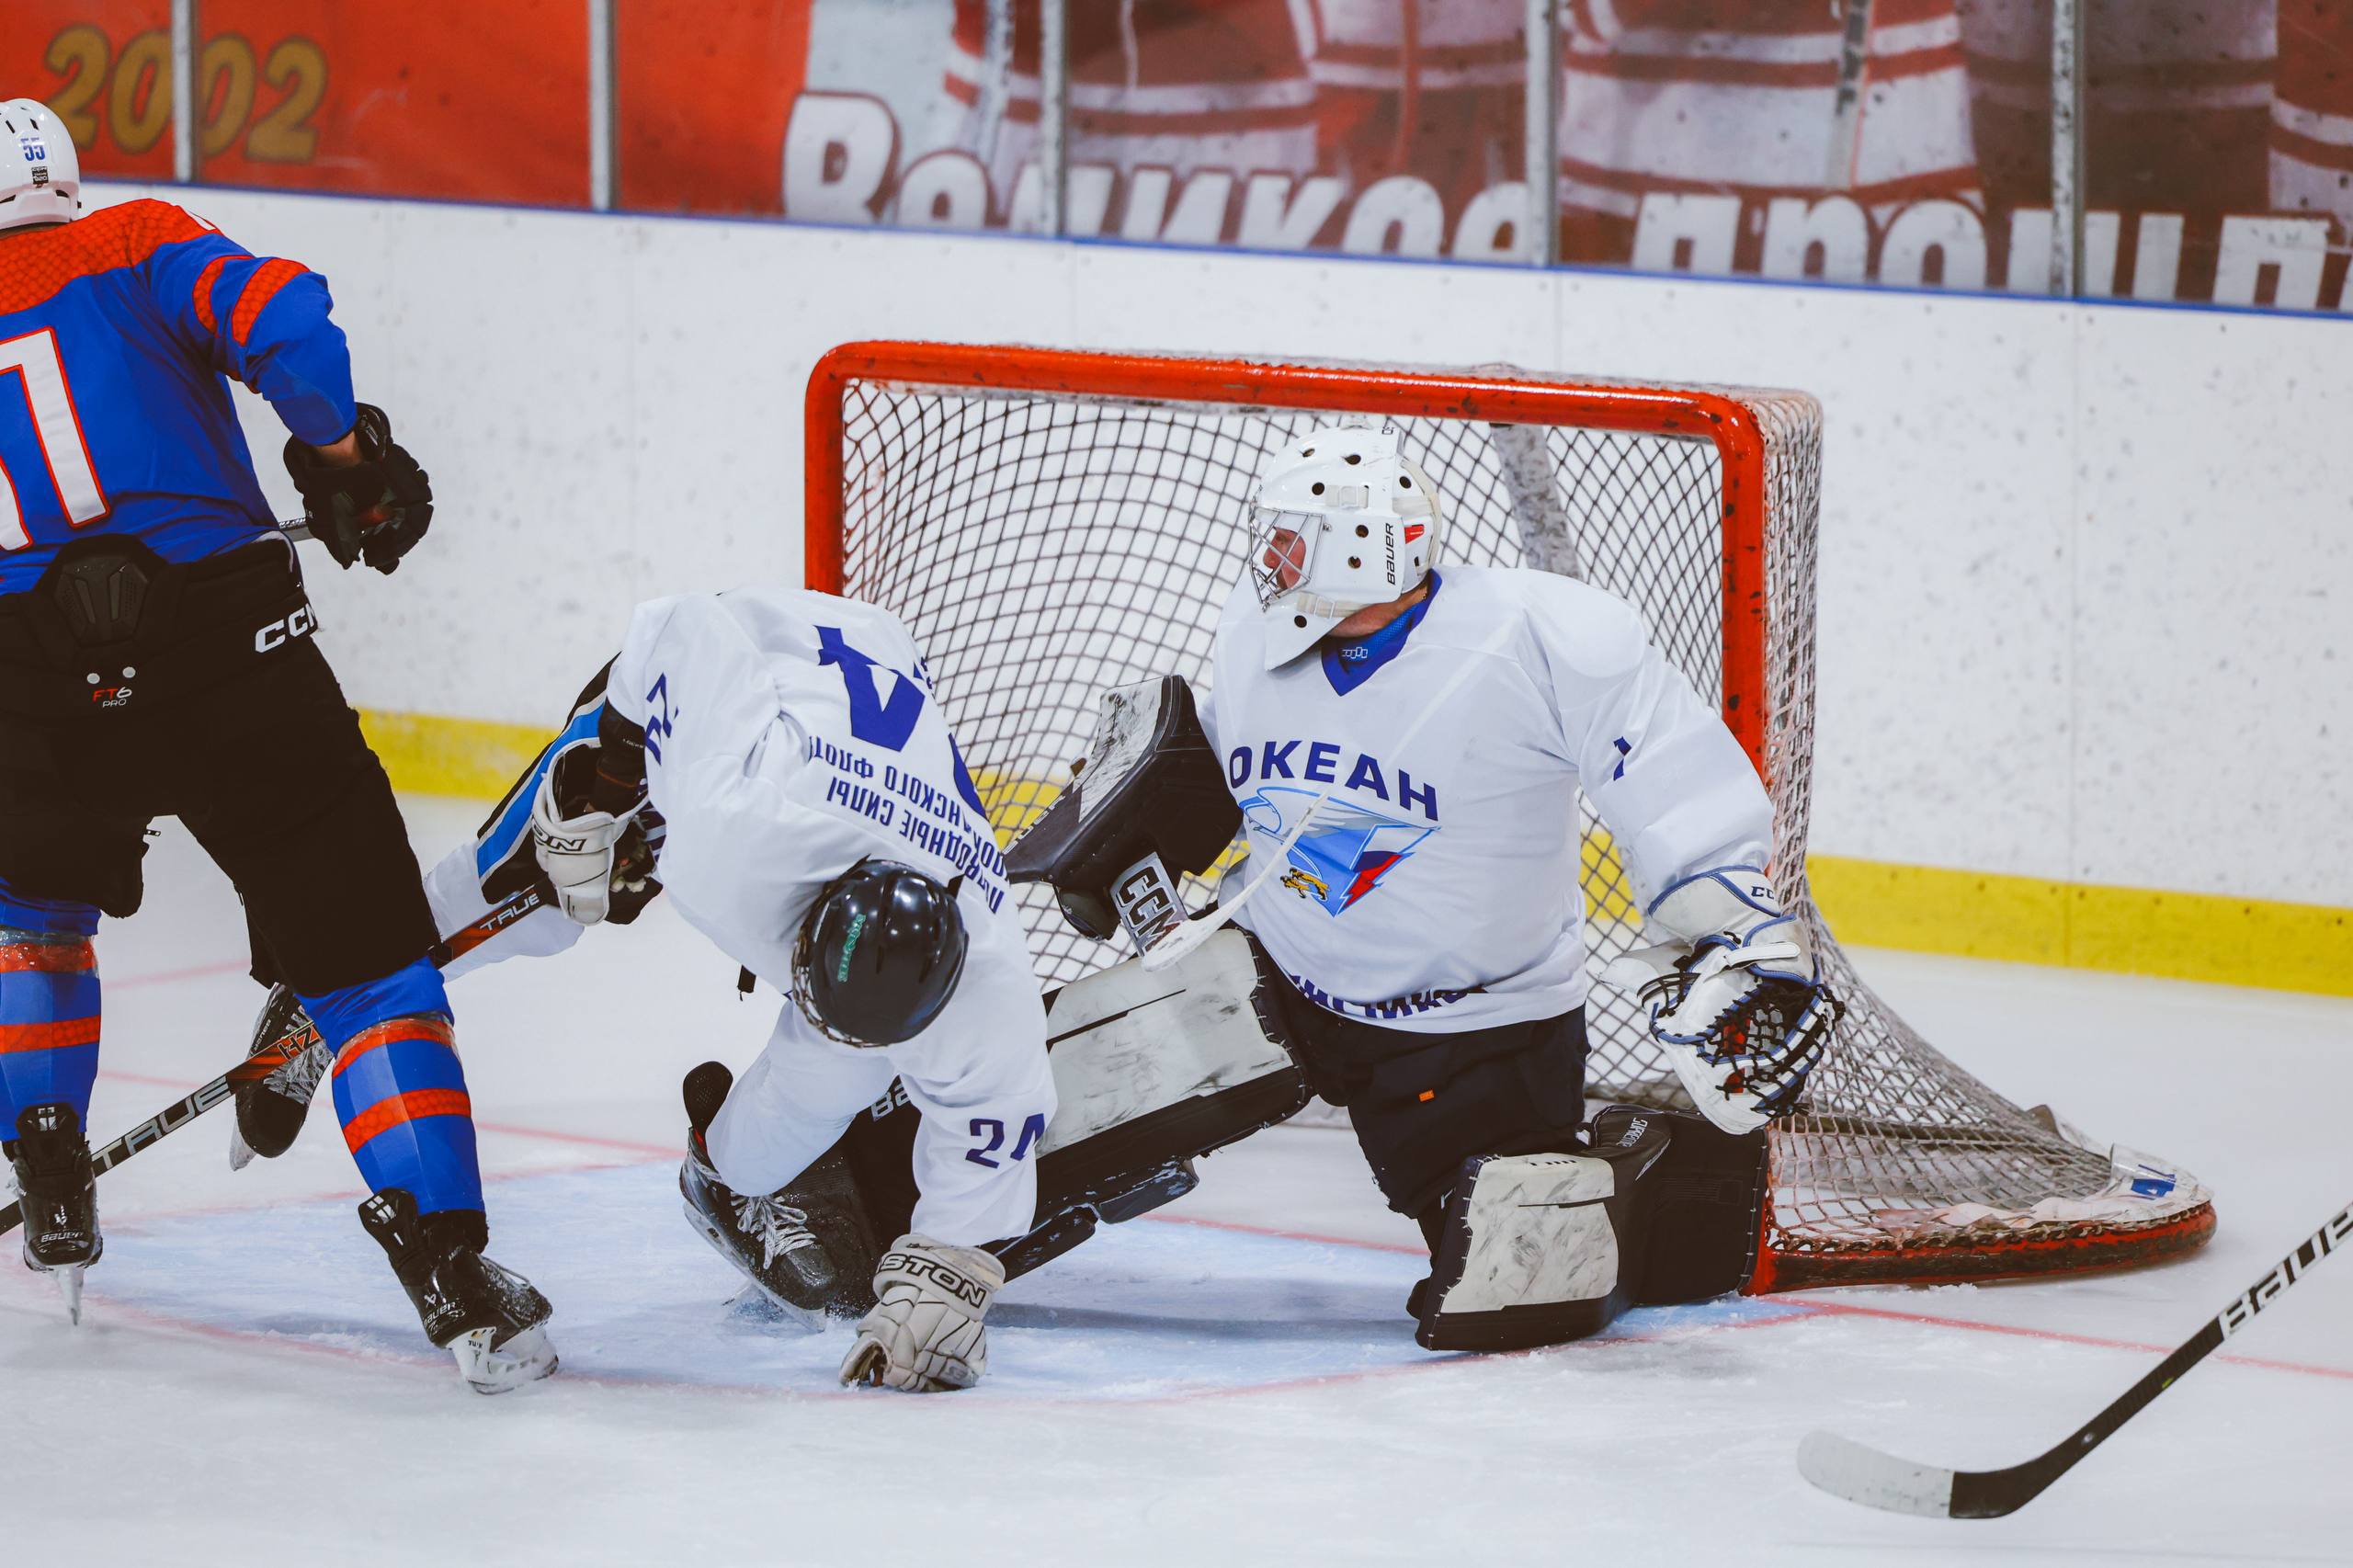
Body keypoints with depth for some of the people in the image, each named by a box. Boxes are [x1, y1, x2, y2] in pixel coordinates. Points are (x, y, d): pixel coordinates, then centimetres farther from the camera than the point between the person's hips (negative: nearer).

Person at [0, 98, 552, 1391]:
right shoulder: (134, 253, 11)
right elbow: (277, 321, -7)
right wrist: (350, 458, 6)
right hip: (227, 650, -2)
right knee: (365, 959, 2)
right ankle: (447, 1265, -10)